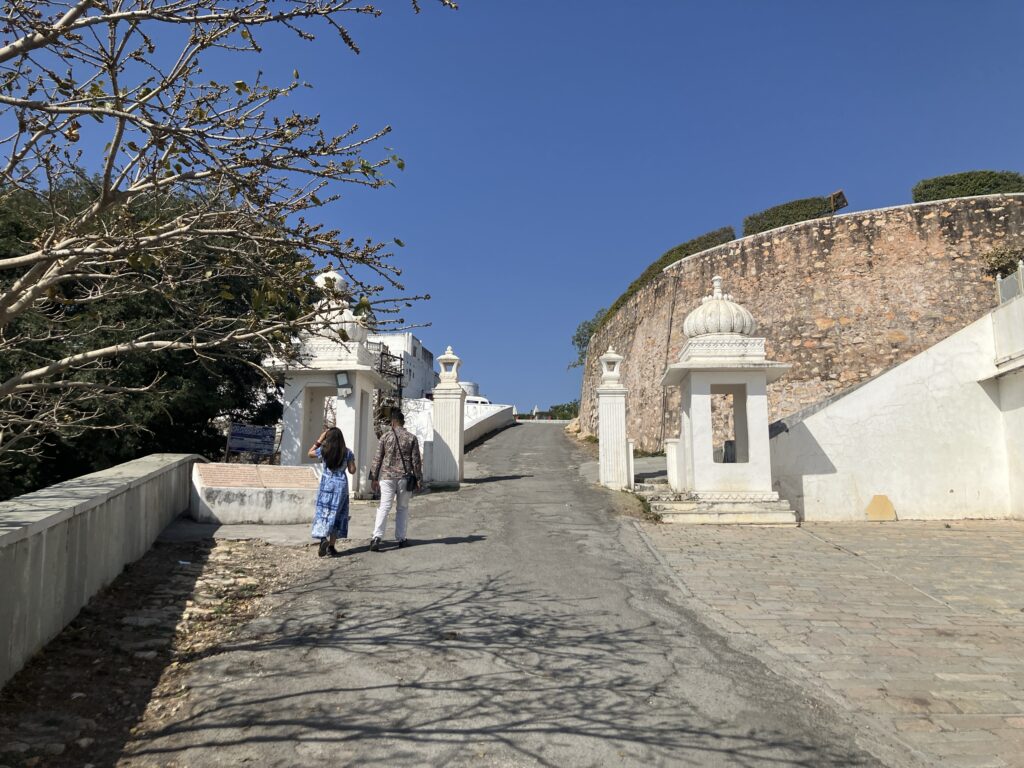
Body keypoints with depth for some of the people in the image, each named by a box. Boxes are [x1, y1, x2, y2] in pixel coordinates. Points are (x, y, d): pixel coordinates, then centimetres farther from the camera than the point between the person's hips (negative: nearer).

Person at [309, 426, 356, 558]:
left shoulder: (323, 450, -5)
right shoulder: (347, 452, -4)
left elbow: (310, 453, 15)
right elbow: (352, 471, 0)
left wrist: (319, 440, 13)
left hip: (326, 484, -1)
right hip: (341, 485, 1)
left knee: (323, 513, 7)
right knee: (337, 515, 9)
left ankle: (323, 538, -17)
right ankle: (331, 546, 10)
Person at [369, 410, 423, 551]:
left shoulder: (385, 437, 0)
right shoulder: (412, 438, 1)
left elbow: (378, 459, 1)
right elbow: (416, 461, 1)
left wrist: (374, 478, 7)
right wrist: (418, 479, 8)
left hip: (387, 477, 0)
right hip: (405, 477, 0)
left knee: (384, 508, -1)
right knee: (403, 508, 13)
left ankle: (377, 537, -15)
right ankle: (401, 538, 16)